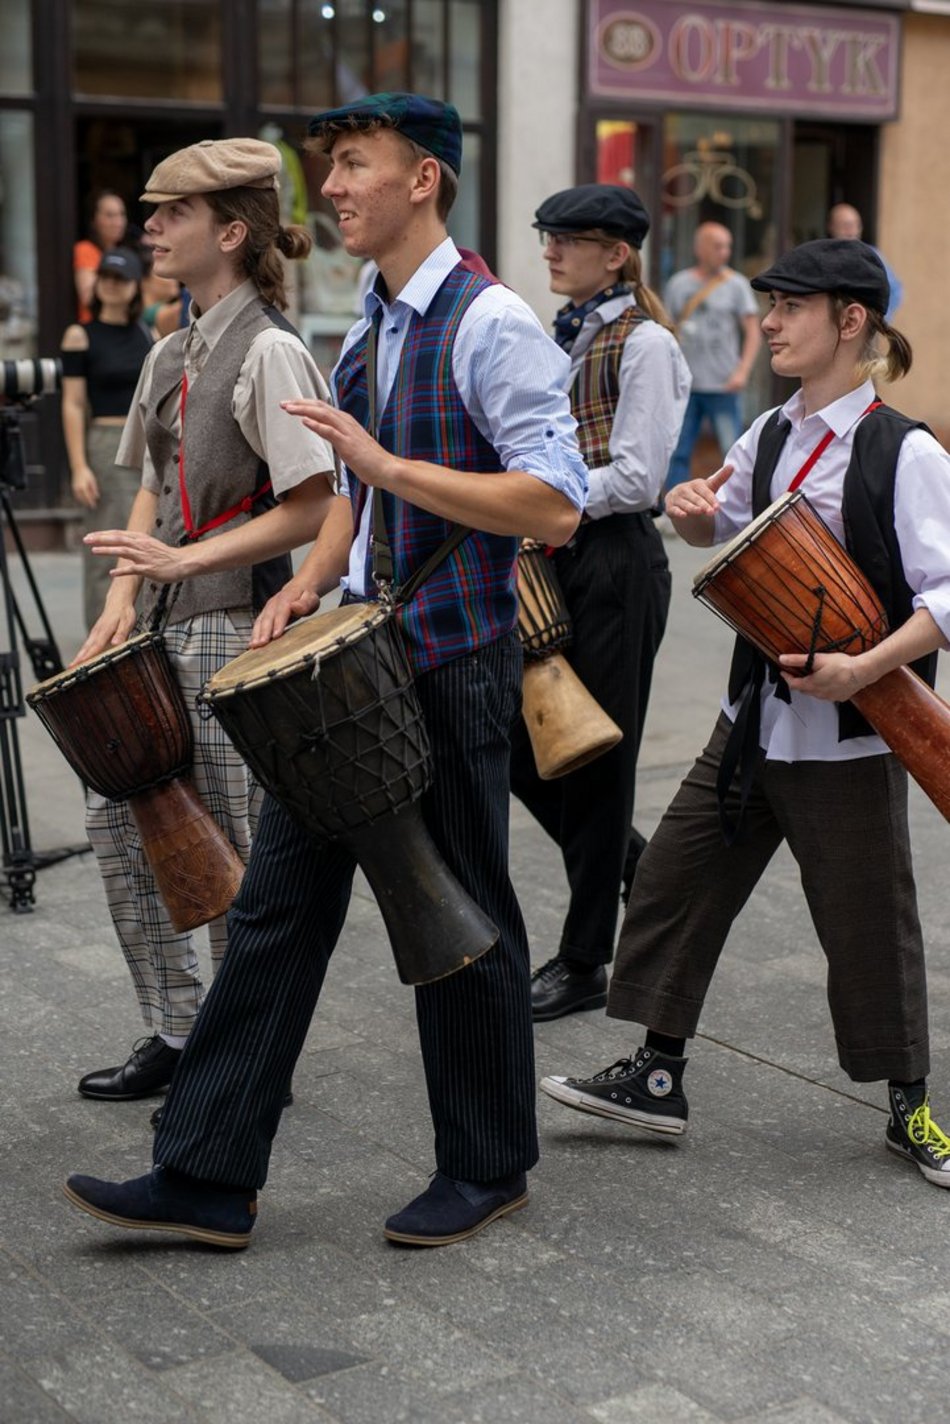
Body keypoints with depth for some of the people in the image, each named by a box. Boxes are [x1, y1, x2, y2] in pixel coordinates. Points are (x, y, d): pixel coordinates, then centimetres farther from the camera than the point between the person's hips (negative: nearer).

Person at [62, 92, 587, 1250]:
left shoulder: (489, 325, -13)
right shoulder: (362, 336, 13)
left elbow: (556, 507, -21)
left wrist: (388, 463, -23)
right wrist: (308, 582, 7)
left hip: (451, 667, -8)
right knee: (279, 901, 6)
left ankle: (486, 1169, 25)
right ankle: (207, 1178, 13)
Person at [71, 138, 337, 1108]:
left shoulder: (269, 352, -13)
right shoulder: (171, 356, 12)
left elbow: (312, 510, -18)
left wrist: (188, 559, -20)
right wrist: (122, 601, 4)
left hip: (235, 631, -9)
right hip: (167, 628, 9)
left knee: (229, 848, 1)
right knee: (117, 817, 10)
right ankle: (176, 1031, 24)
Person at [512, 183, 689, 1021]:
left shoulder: (644, 342, -10)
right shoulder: (564, 336, 14)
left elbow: (634, 478, -17)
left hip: (615, 564, -8)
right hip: (556, 559, 8)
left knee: (595, 759, 0)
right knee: (526, 750, 10)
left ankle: (584, 964, 12)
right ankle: (637, 882, 31)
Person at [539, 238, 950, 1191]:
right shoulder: (769, 436, 7)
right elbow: (721, 531, 23)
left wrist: (865, 667, -29)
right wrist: (693, 509, 1)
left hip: (851, 731, -7)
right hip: (755, 716, 7)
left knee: (866, 919, 5)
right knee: (676, 879, 7)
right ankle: (658, 1077, 21)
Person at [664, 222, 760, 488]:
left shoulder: (736, 284, 3)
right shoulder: (678, 284, 8)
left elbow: (753, 332, 0)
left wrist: (742, 371, -13)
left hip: (723, 386, -2)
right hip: (684, 385, 2)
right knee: (677, 453, 5)